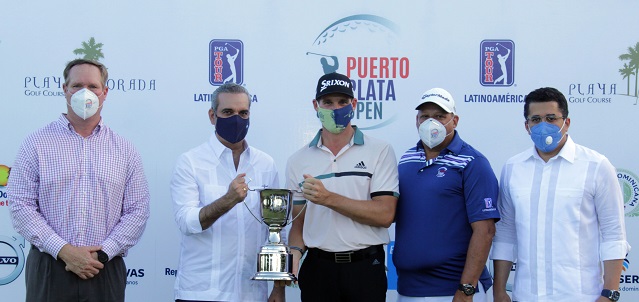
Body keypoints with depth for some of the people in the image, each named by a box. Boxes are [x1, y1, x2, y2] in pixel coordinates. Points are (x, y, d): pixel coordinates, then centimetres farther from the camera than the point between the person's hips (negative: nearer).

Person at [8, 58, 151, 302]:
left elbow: (137, 211, 4)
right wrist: (64, 251, -11)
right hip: (49, 270, -1)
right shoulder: (37, 143, 4)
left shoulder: (124, 150, 8)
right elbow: (21, 206, -3)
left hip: (105, 272, 1)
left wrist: (102, 254, -8)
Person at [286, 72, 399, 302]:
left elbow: (385, 214, -11)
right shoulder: (299, 161, 8)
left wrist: (329, 198, -16)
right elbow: (298, 222, 11)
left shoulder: (380, 152, -1)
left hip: (365, 268, -2)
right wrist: (295, 252, -10)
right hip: (318, 268, 2)